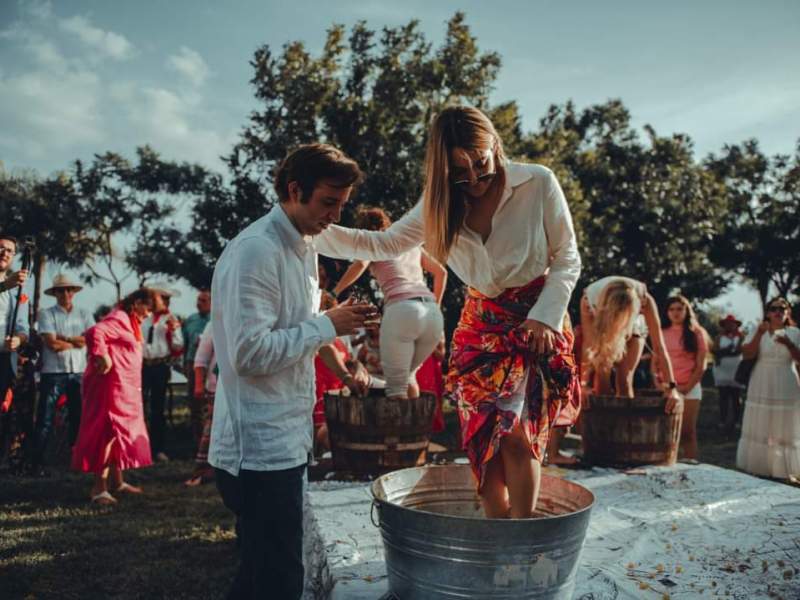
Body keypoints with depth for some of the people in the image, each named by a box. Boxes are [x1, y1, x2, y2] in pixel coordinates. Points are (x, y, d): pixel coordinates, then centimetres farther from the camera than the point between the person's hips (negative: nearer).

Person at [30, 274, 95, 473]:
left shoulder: (84, 315, 10)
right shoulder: (46, 314, 1)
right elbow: (52, 344, -11)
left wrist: (63, 338, -9)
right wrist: (78, 341, -3)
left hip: (79, 373, 3)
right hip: (53, 373, -3)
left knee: (79, 418, 10)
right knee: (45, 420, -1)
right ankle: (37, 461, 6)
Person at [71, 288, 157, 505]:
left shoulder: (129, 322, 20)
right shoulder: (118, 319, -13)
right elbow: (94, 333, -29)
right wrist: (102, 357, -25)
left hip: (124, 388, 11)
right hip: (112, 385, -11)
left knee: (122, 432, 15)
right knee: (110, 432, -10)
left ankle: (117, 481, 24)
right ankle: (99, 487, -7)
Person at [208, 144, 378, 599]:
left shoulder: (304, 246, 12)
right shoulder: (256, 251, -17)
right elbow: (248, 353, -23)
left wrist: (338, 324, 6)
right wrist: (327, 326, -17)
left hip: (286, 439, 9)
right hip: (261, 447, -9)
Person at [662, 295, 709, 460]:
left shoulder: (697, 333, 2)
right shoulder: (662, 333, 10)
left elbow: (701, 365, -2)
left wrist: (687, 387, -9)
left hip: (690, 389, -2)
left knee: (688, 433, -2)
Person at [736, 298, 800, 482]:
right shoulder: (758, 332, 4)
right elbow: (747, 354, -8)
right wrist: (759, 334, -19)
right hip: (761, 388, 1)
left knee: (785, 431, 4)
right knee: (759, 430, 5)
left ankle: (785, 471, 14)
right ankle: (757, 468, 14)